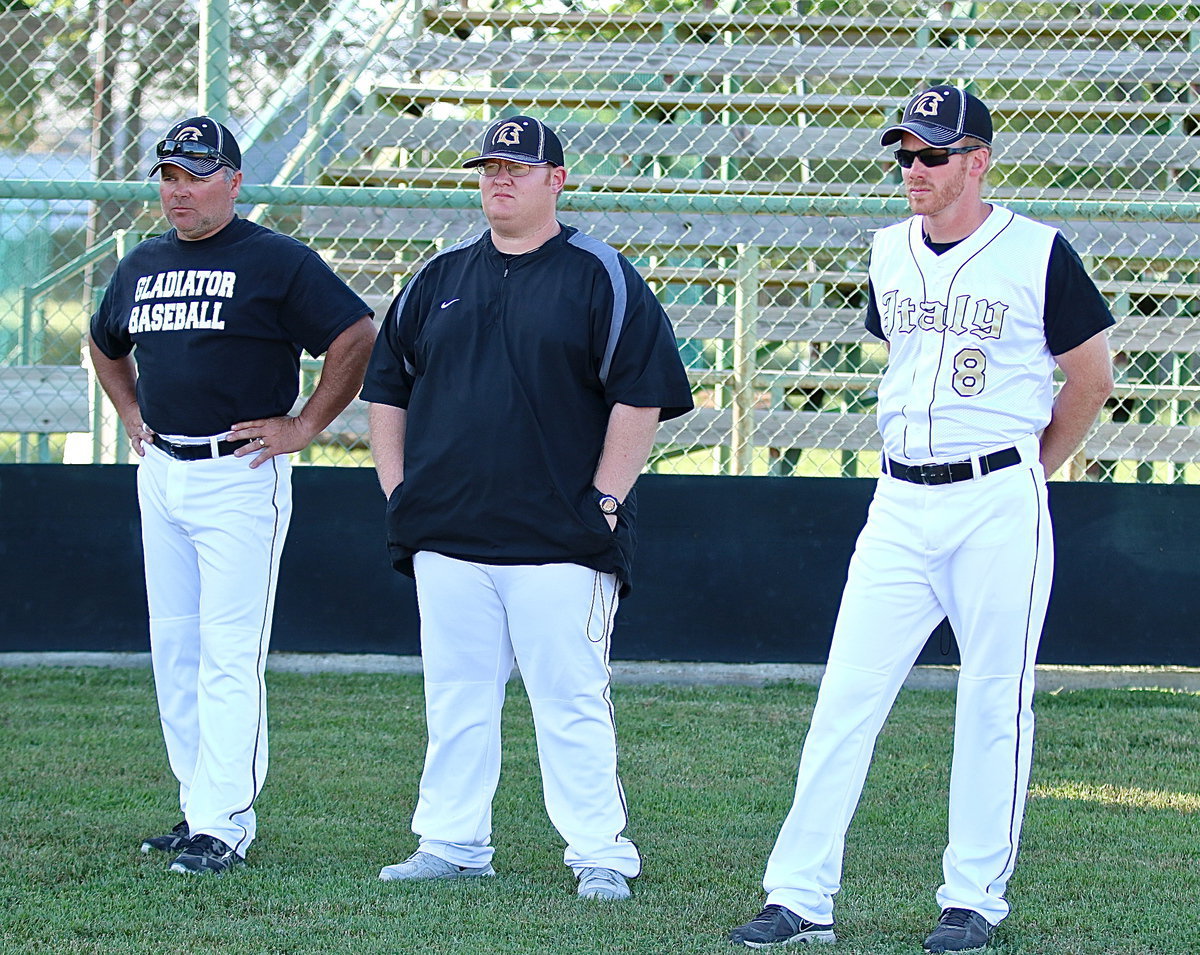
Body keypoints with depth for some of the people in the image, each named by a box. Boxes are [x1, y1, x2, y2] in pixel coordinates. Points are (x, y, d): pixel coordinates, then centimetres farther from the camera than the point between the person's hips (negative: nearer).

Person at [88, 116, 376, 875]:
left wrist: (304, 427, -11)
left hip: (239, 475, -7)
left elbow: (358, 337, -11)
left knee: (228, 655, -11)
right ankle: (202, 807, 18)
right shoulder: (143, 266, 13)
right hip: (160, 472, 7)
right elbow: (106, 345, 32)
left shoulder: (277, 262, -8)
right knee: (174, 650, 10)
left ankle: (222, 827, -13)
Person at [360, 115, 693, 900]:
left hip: (560, 540, -5)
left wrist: (605, 502, -10)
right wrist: (398, 490, 10)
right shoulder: (440, 278, 15)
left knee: (572, 703, -5)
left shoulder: (601, 278, 0)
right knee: (456, 698, 8)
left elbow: (641, 395, -5)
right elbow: (388, 388, 21)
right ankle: (452, 844, 15)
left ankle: (601, 856, 0)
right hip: (448, 537, 5)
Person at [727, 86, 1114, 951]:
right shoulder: (891, 253, 9)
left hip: (999, 507, -4)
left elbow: (1091, 378, 3)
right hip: (901, 504, 5)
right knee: (845, 699, -2)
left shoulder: (1039, 254, -6)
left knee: (995, 706, 1)